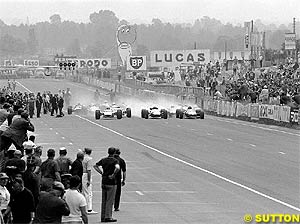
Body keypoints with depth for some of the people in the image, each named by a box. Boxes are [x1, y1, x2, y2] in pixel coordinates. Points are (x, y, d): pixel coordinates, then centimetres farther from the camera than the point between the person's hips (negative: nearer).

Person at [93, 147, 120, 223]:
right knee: (110, 201, -1)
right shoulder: (115, 160, -11)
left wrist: (101, 172, 10)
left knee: (104, 200, 12)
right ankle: (108, 217, -2)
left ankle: (103, 217, 15)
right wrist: (113, 175, -17)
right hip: (111, 182, -6)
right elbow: (117, 168, -30)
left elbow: (95, 166, 12)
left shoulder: (103, 160, 7)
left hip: (104, 182, 6)